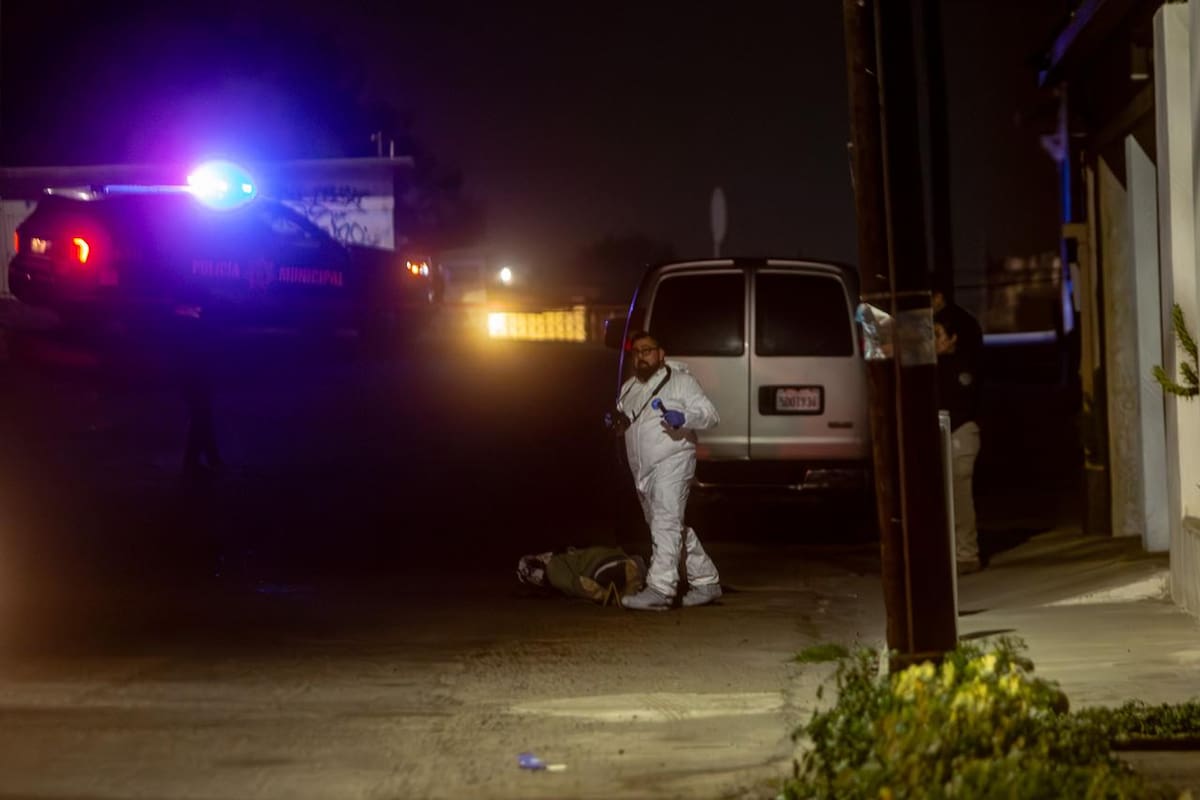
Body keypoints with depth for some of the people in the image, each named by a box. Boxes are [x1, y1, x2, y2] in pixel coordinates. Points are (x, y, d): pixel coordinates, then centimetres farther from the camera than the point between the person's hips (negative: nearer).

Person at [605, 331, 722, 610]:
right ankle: (706, 581, 25)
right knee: (675, 528, 14)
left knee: (665, 522, -20)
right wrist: (616, 421, 6)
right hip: (643, 470, 8)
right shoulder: (629, 388, 18)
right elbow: (625, 424, 30)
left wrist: (684, 418, -26)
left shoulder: (680, 380, -2)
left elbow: (710, 414, -7)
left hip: (672, 461, -8)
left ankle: (660, 589, -29)